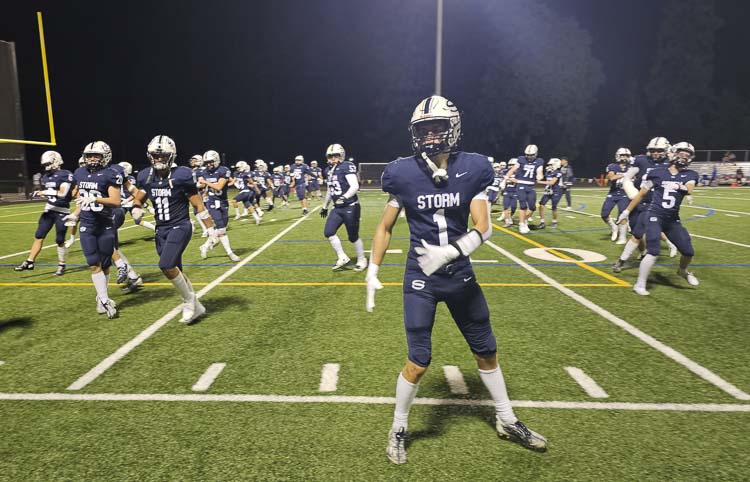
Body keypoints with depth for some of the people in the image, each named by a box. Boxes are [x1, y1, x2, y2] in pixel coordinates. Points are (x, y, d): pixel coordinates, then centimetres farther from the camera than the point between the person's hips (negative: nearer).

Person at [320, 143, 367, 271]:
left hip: (350, 207, -8)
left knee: (353, 236, 1)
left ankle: (362, 260, 23)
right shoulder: (331, 170, 14)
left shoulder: (347, 167, -12)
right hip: (337, 208, 8)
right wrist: (325, 206, 28)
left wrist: (345, 197, -38)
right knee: (328, 232, -2)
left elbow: (355, 186, -23)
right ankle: (343, 258, 12)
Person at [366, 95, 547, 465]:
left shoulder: (471, 170, -7)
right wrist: (372, 273, -3)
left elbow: (484, 229, -12)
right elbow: (385, 228, 1)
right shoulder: (404, 174, -9)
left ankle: (507, 421, 40)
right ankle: (398, 429, 26)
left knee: (486, 351, 16)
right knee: (419, 361, 0)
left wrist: (448, 252, -29)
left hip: (460, 275, 3)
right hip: (420, 279, -2)